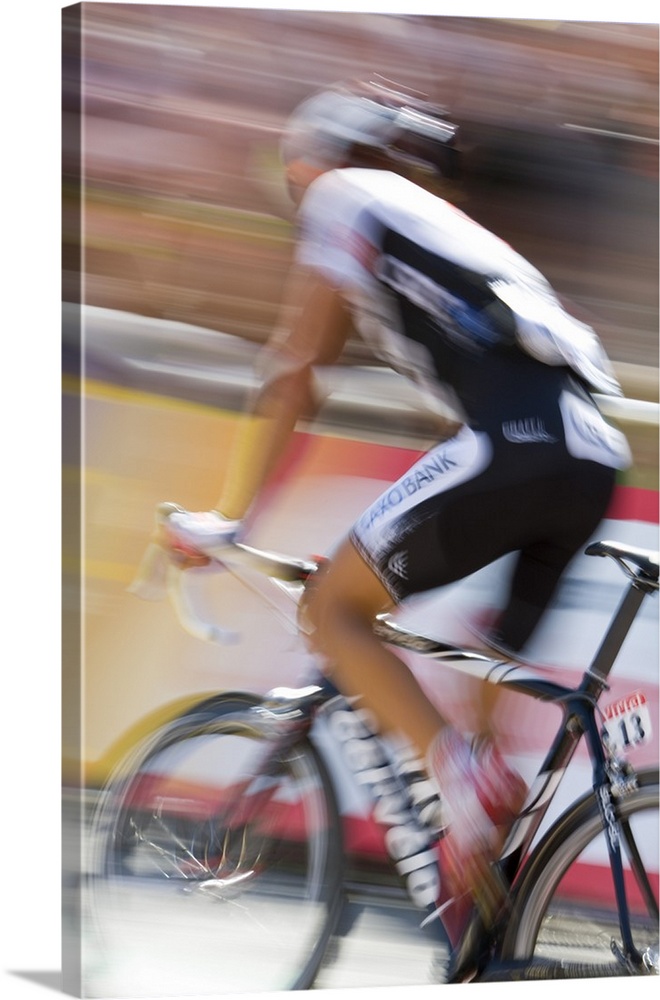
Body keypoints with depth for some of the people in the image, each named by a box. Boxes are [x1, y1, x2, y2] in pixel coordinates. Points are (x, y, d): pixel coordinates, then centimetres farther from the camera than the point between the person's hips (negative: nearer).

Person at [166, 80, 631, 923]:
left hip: (514, 445, -8)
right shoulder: (434, 228, 34)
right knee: (497, 673, 19)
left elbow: (292, 372, 3)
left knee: (332, 607, 3)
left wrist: (221, 521, 8)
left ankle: (463, 774, -11)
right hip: (592, 459, 9)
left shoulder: (345, 195, 10)